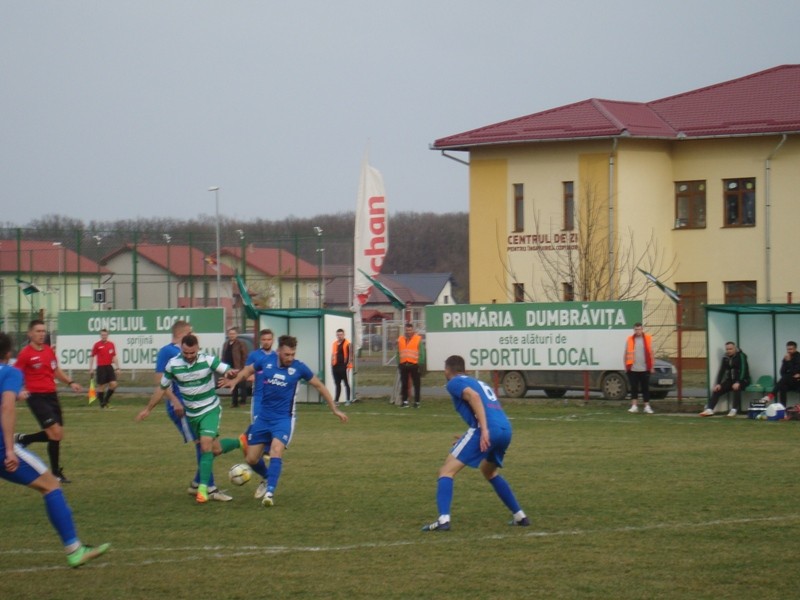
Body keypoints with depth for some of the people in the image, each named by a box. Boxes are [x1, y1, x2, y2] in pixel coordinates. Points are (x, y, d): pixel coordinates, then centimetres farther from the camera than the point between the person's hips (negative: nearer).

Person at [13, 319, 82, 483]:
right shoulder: (25, 354, -10)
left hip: (51, 396, 7)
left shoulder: (49, 351, 10)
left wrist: (70, 382, 10)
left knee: (57, 435, 8)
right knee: (55, 432, -15)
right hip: (36, 397, -7)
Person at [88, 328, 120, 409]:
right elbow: (92, 357, 2)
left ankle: (106, 399, 13)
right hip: (100, 368, -3)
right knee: (101, 386, -1)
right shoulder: (97, 345, -2)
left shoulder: (111, 344, 7)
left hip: (109, 367, 3)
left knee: (113, 384, -7)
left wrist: (117, 368, 8)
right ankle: (102, 403, 11)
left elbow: (114, 357, 12)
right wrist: (91, 369, -1)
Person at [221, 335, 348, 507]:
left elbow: (319, 386, 4)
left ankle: (270, 492, -27)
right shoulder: (266, 362, -4)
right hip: (263, 417, 3)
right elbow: (248, 370, 17)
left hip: (284, 419, -3)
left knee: (276, 450, -28)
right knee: (251, 459, 5)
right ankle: (268, 478, 36)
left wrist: (334, 409, 8)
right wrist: (235, 380, -1)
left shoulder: (299, 368, -9)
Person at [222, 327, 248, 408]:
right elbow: (224, 357, 16)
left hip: (239, 369, -7)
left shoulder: (241, 344, -7)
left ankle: (243, 401, 8)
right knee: (233, 386, 12)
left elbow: (245, 357, -11)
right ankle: (234, 402, 18)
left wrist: (243, 368, -16)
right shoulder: (226, 344, 14)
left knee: (242, 385, 0)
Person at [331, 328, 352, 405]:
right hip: (336, 366, 6)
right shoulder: (334, 344, 15)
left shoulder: (347, 344, -6)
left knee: (346, 383, -1)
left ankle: (347, 400, 2)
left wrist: (349, 366, -15)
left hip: (343, 366, -6)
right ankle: (336, 400, 12)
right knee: (337, 384, 10)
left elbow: (350, 355, -9)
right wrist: (332, 365, 14)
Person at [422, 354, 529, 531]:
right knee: (489, 471, 33)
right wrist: (469, 438, 41)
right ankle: (519, 516, 30)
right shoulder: (480, 383, 33)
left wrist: (484, 429, -20)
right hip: (506, 430, 8)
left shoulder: (455, 383, 10)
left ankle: (443, 519, -20)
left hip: (487, 430, -7)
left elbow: (474, 396, -10)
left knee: (447, 470, -3)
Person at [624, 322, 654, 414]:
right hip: (633, 369, 0)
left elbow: (651, 353, 7)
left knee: (645, 388, 5)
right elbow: (626, 353, 9)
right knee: (634, 388, -1)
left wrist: (651, 367, 4)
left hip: (644, 369, 0)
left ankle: (647, 406, 12)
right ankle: (634, 406, 0)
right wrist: (626, 366, 4)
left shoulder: (648, 339, 4)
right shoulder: (629, 340, 5)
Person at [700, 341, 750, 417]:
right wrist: (718, 384, -11)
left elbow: (743, 370, -19)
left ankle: (734, 410, -36)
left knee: (736, 388, -38)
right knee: (716, 390, -14)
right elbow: (721, 371, 3)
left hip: (742, 380, -6)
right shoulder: (725, 358, 7)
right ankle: (709, 409, -21)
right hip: (730, 380, 6)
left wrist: (738, 383, -32)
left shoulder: (741, 356, -10)